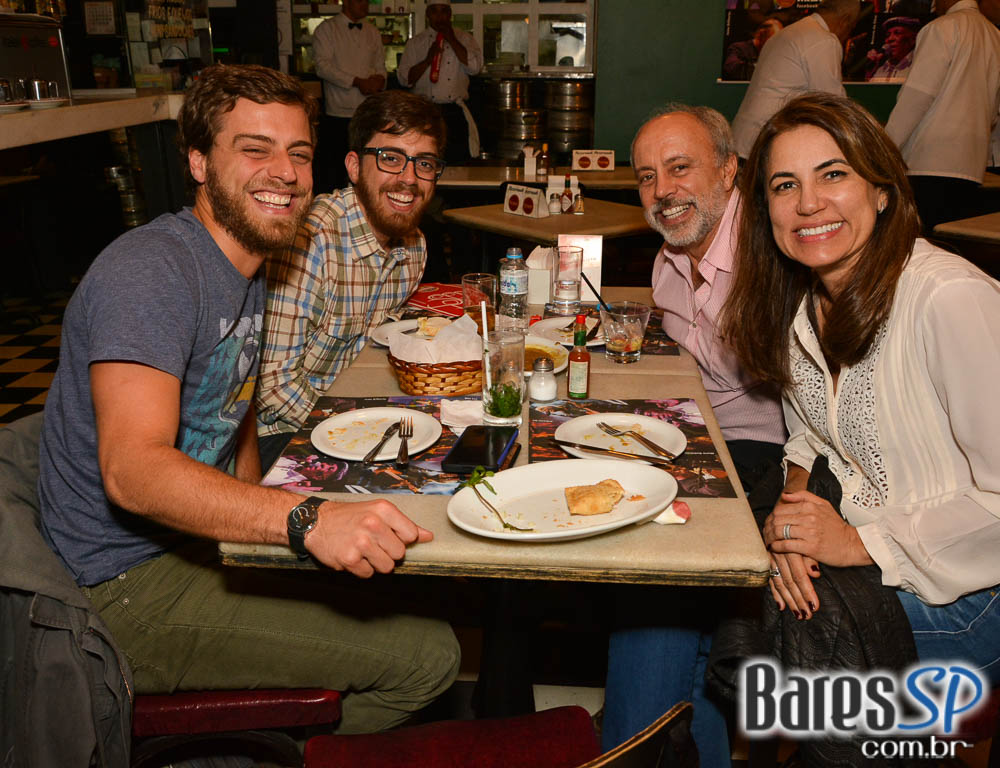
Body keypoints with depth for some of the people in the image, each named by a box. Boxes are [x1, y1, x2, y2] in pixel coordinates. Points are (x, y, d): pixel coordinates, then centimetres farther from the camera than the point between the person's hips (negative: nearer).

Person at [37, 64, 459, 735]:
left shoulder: (247, 269, 11)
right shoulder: (151, 270, -20)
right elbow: (132, 468, -33)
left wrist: (261, 522, 5)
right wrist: (306, 520, -45)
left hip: (198, 543, 9)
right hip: (133, 587, -9)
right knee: (428, 655, -13)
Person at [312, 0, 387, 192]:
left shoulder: (373, 32, 16)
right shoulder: (326, 29, 1)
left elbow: (380, 66, 16)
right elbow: (323, 66, -9)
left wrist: (379, 79, -8)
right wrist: (357, 82, -16)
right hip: (338, 113, -4)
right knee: (332, 175, -1)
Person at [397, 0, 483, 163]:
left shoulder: (464, 38, 8)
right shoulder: (415, 43, 9)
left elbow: (475, 66, -9)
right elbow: (404, 79, 2)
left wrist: (451, 39, -8)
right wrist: (428, 60, -12)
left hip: (455, 113, 0)